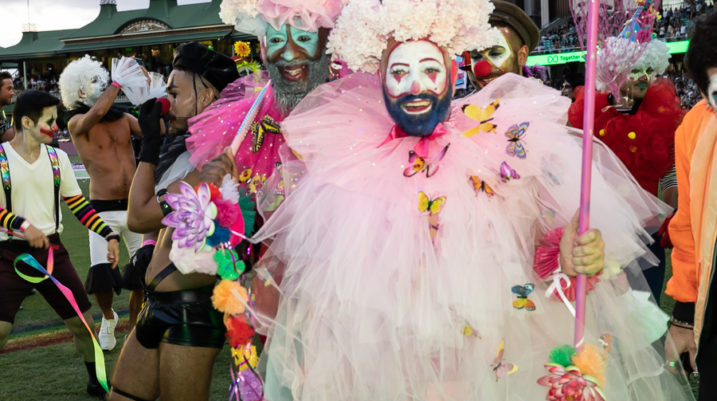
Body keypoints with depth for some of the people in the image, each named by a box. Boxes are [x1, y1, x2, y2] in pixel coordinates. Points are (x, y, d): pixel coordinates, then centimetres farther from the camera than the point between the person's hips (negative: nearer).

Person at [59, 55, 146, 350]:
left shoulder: (123, 117, 11)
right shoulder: (76, 123, -2)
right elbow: (96, 113, -24)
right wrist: (118, 82, -16)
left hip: (136, 206, 4)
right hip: (104, 211, -3)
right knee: (101, 275, -14)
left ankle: (134, 327, 25)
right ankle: (108, 318, 19)